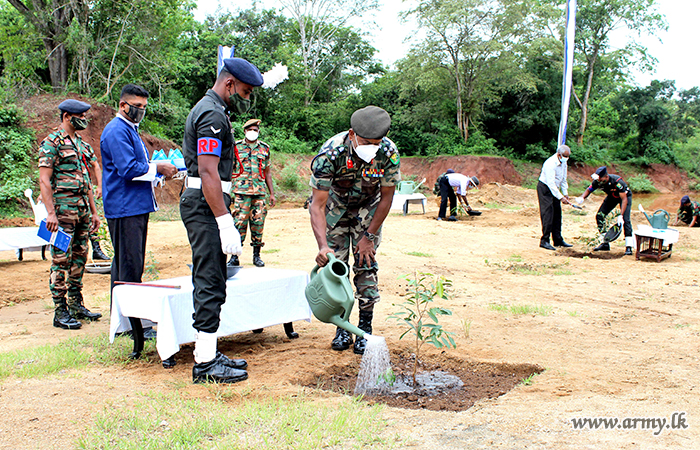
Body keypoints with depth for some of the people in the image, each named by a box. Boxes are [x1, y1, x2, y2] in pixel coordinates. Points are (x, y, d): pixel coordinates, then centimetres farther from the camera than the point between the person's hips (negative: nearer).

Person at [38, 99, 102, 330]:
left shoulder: (81, 143, 16)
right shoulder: (51, 142, -7)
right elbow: (44, 180, -13)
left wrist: (93, 211, 17)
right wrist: (51, 213, -21)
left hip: (82, 208, 8)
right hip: (63, 209, -8)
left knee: (80, 257, 12)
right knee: (61, 259, -4)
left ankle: (76, 305, 21)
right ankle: (60, 312, 1)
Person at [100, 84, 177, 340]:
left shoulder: (130, 129, 21)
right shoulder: (116, 131, -12)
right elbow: (128, 169, -21)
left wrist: (158, 167, 12)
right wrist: (157, 168, -12)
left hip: (136, 207, 11)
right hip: (125, 208, -11)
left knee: (126, 264, 15)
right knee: (130, 266, -8)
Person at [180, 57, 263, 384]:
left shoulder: (206, 109, 20)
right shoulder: (213, 115, -14)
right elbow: (208, 172, -23)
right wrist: (225, 223, -25)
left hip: (203, 203, 11)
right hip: (206, 206, -11)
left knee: (209, 282, 13)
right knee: (210, 284, -7)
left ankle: (208, 354, 21)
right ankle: (205, 363, -1)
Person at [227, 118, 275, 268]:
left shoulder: (264, 148, 13)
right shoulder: (236, 147, 6)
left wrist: (272, 193, 13)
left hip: (260, 193, 2)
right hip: (242, 192, -2)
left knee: (258, 223, 3)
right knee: (239, 223, -6)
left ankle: (256, 255, 13)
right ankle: (234, 256, 1)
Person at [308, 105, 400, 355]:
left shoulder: (388, 153, -30)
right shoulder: (330, 153, -35)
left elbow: (386, 196, -15)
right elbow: (318, 205, -33)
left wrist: (369, 236, -14)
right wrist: (322, 246, -45)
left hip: (368, 208, 1)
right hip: (335, 206, 0)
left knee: (366, 267, -6)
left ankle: (365, 329, 5)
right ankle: (342, 328, 9)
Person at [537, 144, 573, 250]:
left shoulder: (563, 162, 3)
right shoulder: (550, 163, -24)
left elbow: (563, 180, 13)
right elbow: (551, 183, -28)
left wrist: (565, 194, 4)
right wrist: (560, 197, -28)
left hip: (554, 188, 9)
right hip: (544, 188, -8)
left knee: (557, 213, 8)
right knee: (548, 213, -14)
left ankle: (558, 240, 14)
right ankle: (544, 241, -12)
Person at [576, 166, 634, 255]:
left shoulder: (617, 182, -39)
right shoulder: (597, 181, -25)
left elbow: (624, 199, -35)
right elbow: (588, 190, -7)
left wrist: (621, 215, -41)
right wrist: (582, 198, -29)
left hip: (625, 195, -5)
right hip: (612, 196, 5)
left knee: (625, 219, -21)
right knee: (600, 216, -7)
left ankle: (629, 247, -15)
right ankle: (605, 243, 3)